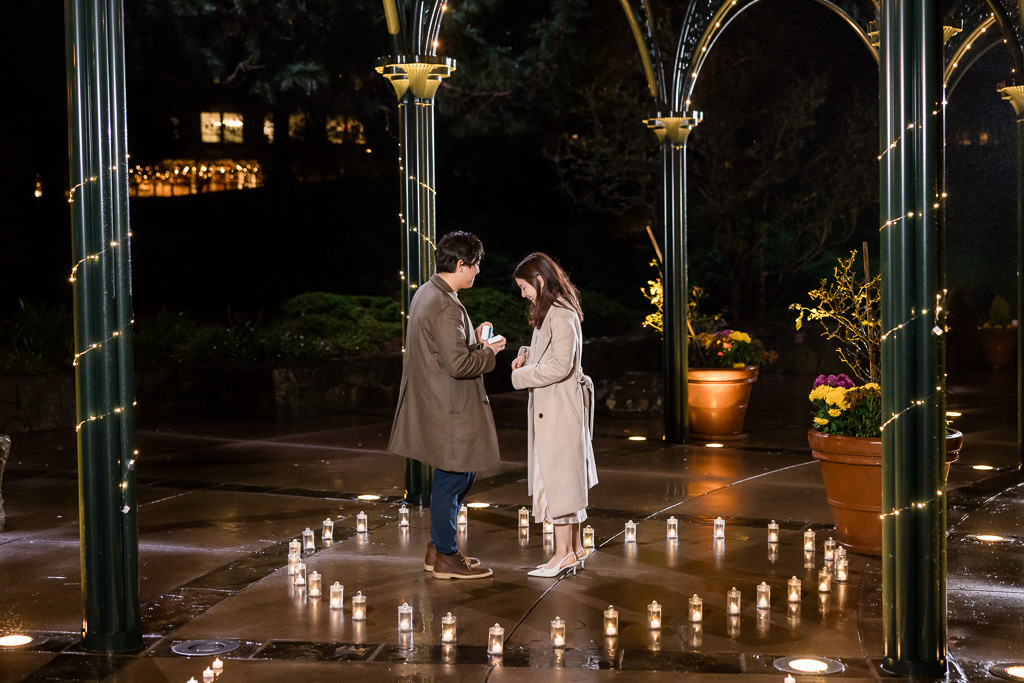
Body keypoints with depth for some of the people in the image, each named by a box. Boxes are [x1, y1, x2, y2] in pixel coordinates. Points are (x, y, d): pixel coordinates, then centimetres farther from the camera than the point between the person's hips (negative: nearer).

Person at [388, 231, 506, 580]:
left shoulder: (427, 293, 10)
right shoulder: (445, 307, -23)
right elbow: (458, 364, -26)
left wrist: (474, 339, 9)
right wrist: (488, 352, -10)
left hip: (435, 404, 11)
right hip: (448, 410, -11)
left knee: (462, 475, 19)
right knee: (452, 478, 2)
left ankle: (437, 547, 27)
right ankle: (446, 558, 13)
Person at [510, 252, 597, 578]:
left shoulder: (561, 315, -18)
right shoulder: (551, 312, 15)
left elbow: (560, 365, -24)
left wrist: (520, 376, -14)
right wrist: (528, 355, 7)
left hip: (559, 408, -10)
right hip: (550, 407, 10)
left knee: (556, 476, -6)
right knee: (566, 477, 13)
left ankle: (564, 552, -2)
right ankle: (574, 547, 20)